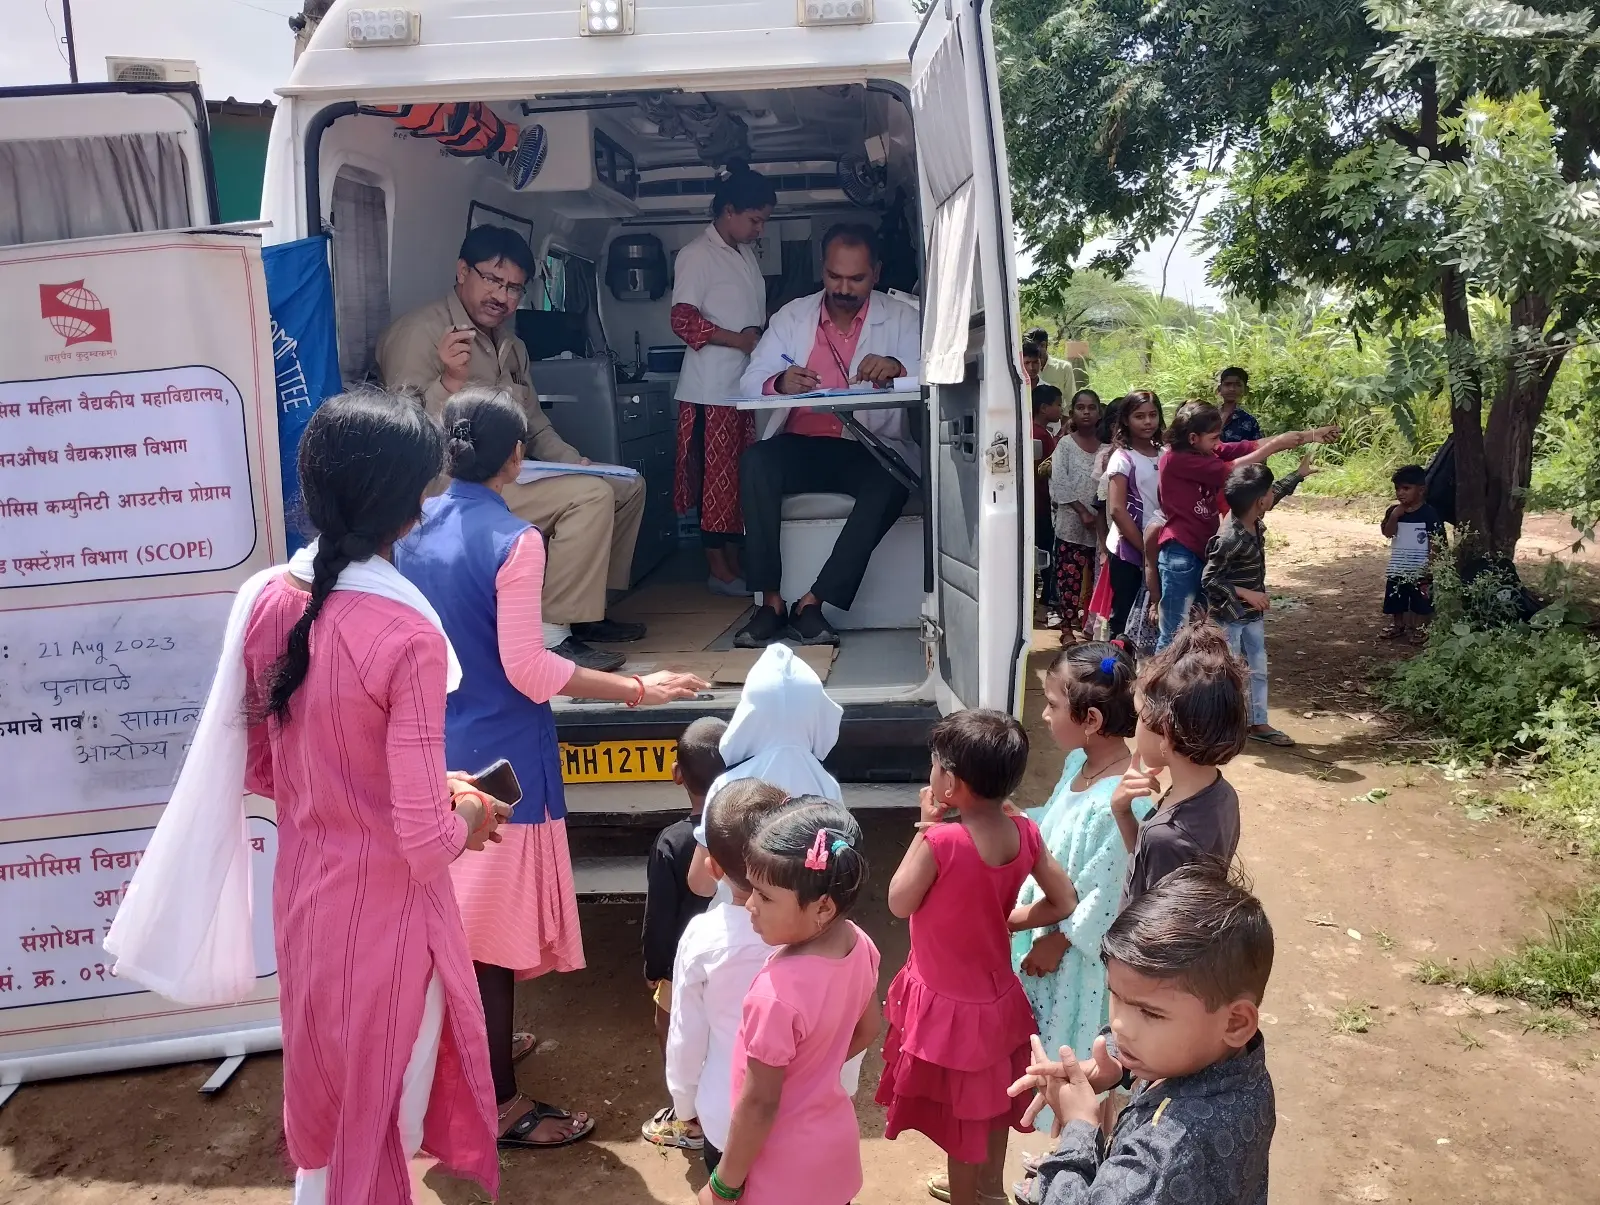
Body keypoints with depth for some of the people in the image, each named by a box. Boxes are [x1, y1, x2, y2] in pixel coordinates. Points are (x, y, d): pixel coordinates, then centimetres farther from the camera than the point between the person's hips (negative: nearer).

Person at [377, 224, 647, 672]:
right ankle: (551, 635, -20)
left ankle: (586, 609, 15)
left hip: (513, 476, 10)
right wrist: (450, 381, -36)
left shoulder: (509, 344, 17)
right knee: (590, 496, -25)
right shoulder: (418, 333, -11)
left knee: (627, 486, 9)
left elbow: (536, 427, 22)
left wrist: (575, 462, 4)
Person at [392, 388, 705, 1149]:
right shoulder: (514, 541, -19)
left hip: (433, 744, 8)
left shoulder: (412, 531, 2)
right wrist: (635, 690, -15)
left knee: (454, 907, 21)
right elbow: (528, 670, -21)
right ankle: (500, 1104, 14)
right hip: (498, 752, -8)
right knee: (492, 922, 2)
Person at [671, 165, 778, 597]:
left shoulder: (746, 254, 17)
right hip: (712, 389, -8)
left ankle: (735, 560, 18)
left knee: (741, 475, 10)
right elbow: (683, 320, -16)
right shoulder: (697, 255, -8)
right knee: (716, 476, -3)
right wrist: (742, 340, -19)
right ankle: (718, 569, 4)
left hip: (744, 386, 8)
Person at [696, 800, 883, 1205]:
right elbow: (869, 1029, 4)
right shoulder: (859, 945, -14)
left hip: (786, 1171, -6)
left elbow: (760, 1105, -25)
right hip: (835, 1143, 7)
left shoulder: (777, 992, -36)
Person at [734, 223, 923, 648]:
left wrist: (897, 368, -29)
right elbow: (749, 382, 1)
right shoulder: (791, 316, 10)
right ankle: (770, 602, -27)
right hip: (800, 447, 1)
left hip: (870, 448, -1)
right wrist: (779, 382, -23)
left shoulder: (901, 318, 6)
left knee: (892, 480, -34)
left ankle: (811, 604, -29)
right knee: (755, 462, -30)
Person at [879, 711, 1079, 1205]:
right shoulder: (1024, 832, -12)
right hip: (996, 993, 6)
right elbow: (1064, 903, -2)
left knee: (959, 1112, 16)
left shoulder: (940, 841, -31)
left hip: (949, 1004, -6)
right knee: (991, 1098, 28)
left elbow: (899, 904, -16)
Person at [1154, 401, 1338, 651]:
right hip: (1181, 556, -9)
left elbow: (1253, 446, 3)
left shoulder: (1206, 450, 6)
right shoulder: (1175, 459, -18)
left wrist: (1311, 436, -2)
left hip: (1203, 552, 9)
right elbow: (1229, 471, -20)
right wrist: (1276, 444, -15)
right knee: (1175, 635, -3)